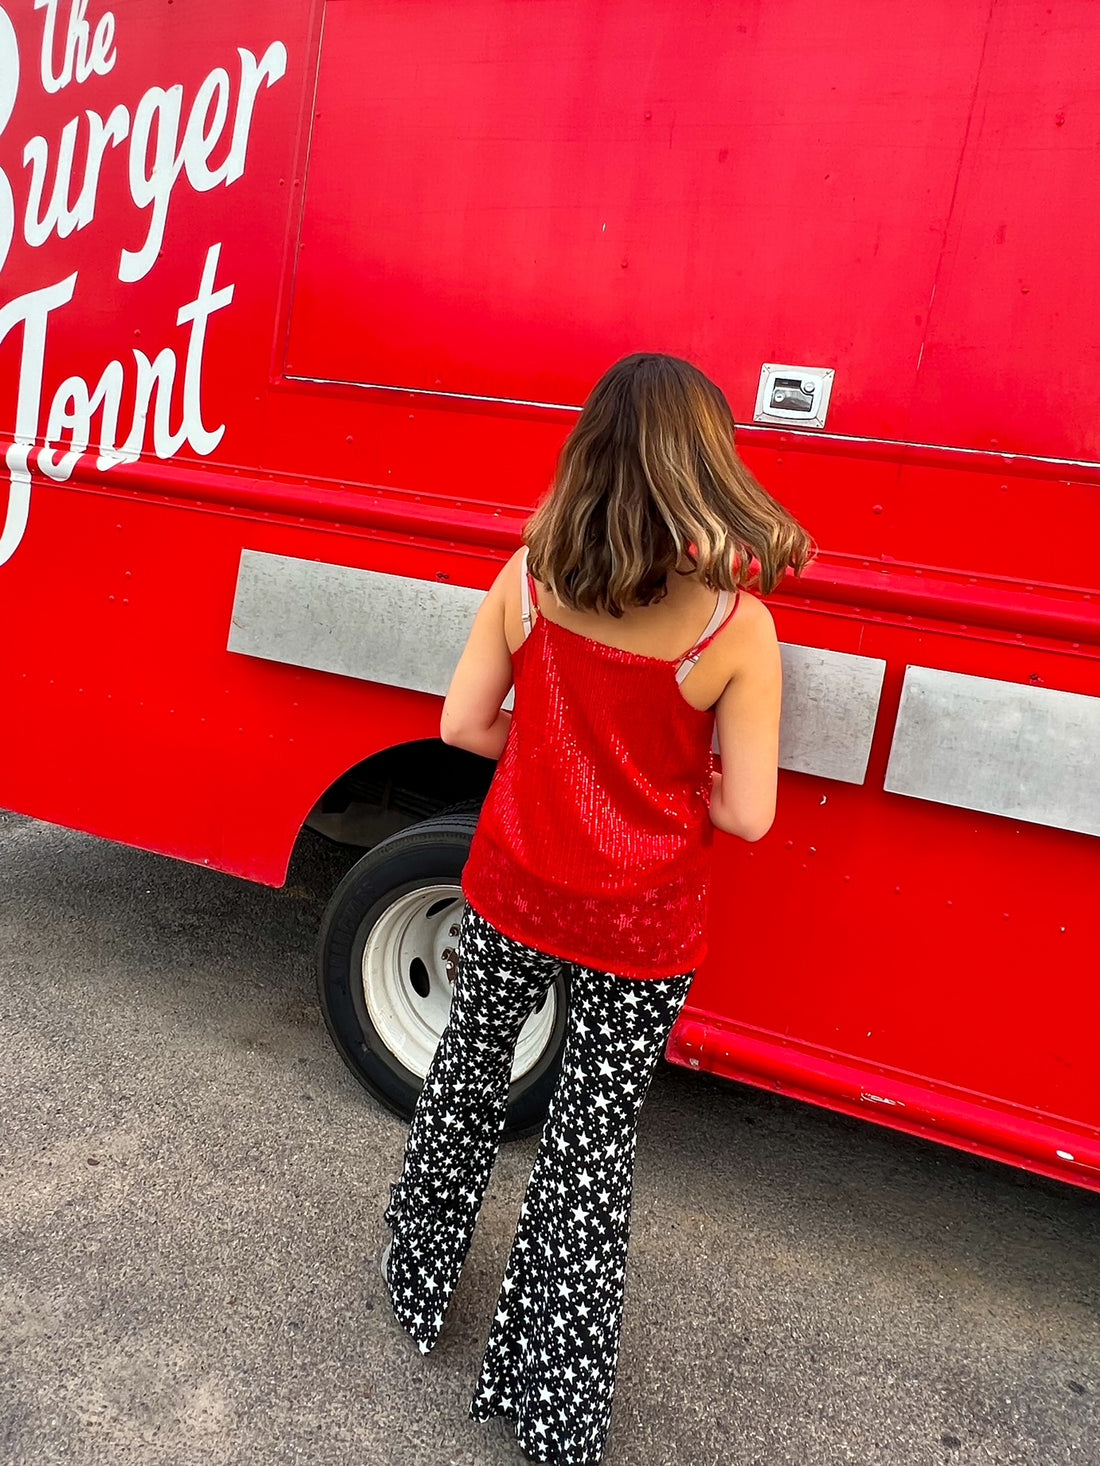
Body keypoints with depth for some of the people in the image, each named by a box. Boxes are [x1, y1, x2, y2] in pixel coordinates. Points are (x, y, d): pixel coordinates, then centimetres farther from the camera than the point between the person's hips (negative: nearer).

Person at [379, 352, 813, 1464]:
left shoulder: (529, 577, -11)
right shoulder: (737, 623, -17)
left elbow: (465, 724, -3)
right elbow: (745, 814, -14)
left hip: (512, 891, 2)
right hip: (643, 929, -2)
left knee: (466, 1079, 25)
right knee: (593, 1145, 14)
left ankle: (418, 1283, 49)